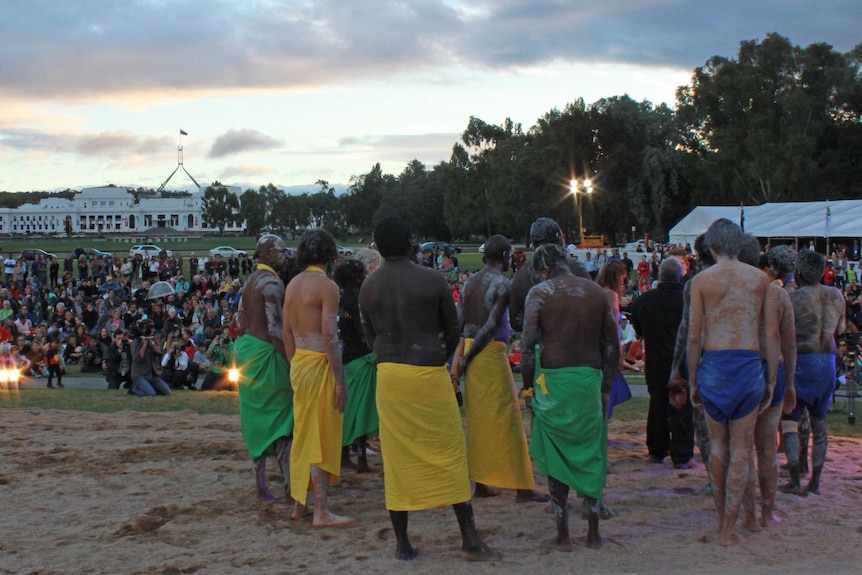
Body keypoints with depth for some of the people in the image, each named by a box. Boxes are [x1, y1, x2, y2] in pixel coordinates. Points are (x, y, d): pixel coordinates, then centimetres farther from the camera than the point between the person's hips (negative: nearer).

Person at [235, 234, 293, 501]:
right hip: (265, 352, -9)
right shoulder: (272, 283, -14)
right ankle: (288, 481, -4)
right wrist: (291, 358, -17)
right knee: (281, 416, -2)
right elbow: (275, 329, -20)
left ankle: (260, 485, 14)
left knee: (256, 418, 10)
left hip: (246, 349, 9)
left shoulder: (250, 281, 14)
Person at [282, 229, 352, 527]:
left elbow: (286, 332, 15)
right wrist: (340, 381, -15)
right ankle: (321, 512, -2)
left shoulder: (292, 284, 11)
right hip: (319, 364, -8)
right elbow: (330, 338, -17)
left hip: (298, 363, 8)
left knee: (302, 434, 16)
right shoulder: (326, 286, -13)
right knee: (322, 438, -4)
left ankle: (299, 503, 24)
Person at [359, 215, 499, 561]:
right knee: (450, 454, 4)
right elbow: (453, 332, 4)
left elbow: (370, 337, 11)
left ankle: (402, 543, 12)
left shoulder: (368, 288, 4)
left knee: (396, 459, 8)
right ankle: (470, 540, 6)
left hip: (389, 374, 3)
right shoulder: (432, 281, -5)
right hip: (429, 374, -3)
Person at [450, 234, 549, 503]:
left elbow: (459, 323, 9)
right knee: (506, 418, -3)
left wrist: (460, 358, 9)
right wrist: (467, 358, -13)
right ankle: (521, 486, 1)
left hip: (469, 349, 7)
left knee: (477, 418, 12)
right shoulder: (502, 284, -11)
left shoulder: (470, 282, 11)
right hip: (492, 351, -7)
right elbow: (492, 324, -17)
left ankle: (481, 483, 16)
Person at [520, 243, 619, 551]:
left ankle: (562, 535, 8)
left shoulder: (539, 293, -1)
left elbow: (527, 345, -9)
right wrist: (606, 387, 15)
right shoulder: (596, 292, 9)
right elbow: (612, 345, 9)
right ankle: (593, 533, 15)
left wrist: (528, 387, 0)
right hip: (589, 377, 3)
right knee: (591, 455, 12)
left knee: (556, 457, 6)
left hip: (553, 378, -3)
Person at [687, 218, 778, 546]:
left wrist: (692, 380, 8)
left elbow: (694, 335, -2)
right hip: (750, 364, 0)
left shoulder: (701, 280, 0)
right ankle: (729, 529, 7)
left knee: (718, 445, 16)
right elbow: (772, 333, 4)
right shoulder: (760, 279, 5)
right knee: (741, 449, 6)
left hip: (714, 364, 0)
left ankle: (721, 518, 25)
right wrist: (771, 380, 11)